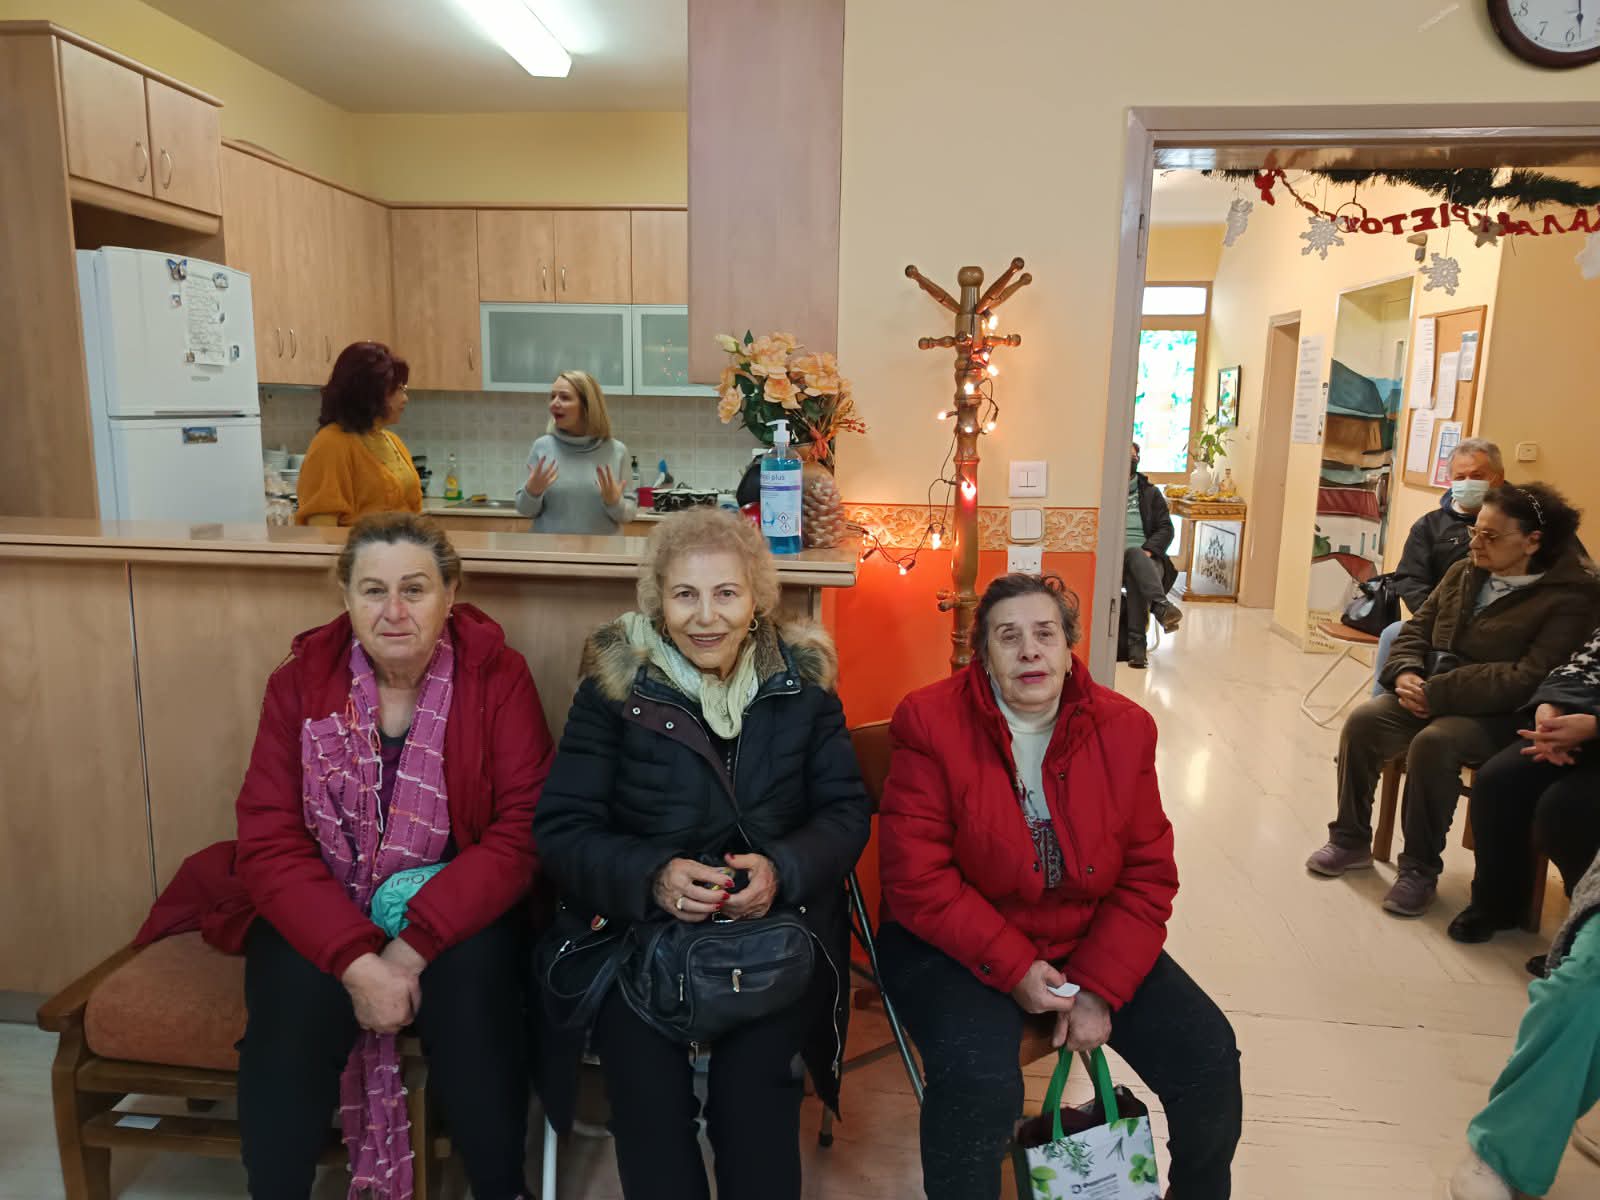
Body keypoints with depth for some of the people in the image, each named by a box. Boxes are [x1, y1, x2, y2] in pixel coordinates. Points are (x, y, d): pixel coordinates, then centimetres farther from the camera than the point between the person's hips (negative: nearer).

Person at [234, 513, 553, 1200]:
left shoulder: (498, 677, -9)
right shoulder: (300, 682, -3)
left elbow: (522, 832, -13)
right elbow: (268, 844, -8)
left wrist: (416, 943, -21)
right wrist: (356, 961, -20)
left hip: (456, 908, -1)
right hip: (323, 913, 2)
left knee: (473, 1012, -27)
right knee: (291, 1019, -25)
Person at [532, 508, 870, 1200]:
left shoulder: (801, 680, 3)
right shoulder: (615, 684, -1)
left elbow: (846, 811, 4)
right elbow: (562, 828, -3)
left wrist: (781, 869, -15)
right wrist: (653, 877, -20)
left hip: (777, 923, 1)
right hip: (641, 927, 0)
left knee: (754, 1071, -22)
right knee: (645, 1073, -23)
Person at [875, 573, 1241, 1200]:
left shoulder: (1122, 727, -3)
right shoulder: (932, 724, -14)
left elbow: (1148, 874, 1)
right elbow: (917, 879, -15)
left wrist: (1101, 988, -10)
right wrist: (1013, 967, -20)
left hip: (1088, 938, 5)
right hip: (960, 945, -4)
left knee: (1208, 1053, -3)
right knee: (980, 1082, -30)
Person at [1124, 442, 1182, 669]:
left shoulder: (1150, 493, 20)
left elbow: (1165, 529, 11)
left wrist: (1148, 550, -10)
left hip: (1146, 559, 1)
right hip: (1112, 560, -1)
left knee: (1136, 575, -37)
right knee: (1134, 554, -39)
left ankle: (1137, 645, -47)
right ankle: (1162, 607, -57)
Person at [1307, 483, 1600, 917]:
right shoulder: (1464, 573, 9)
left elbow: (1529, 678, -21)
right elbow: (1416, 629, 13)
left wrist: (1438, 693, -24)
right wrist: (1406, 673, -9)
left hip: (1498, 715, -6)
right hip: (1430, 694, 6)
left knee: (1433, 742, -34)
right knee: (1363, 720, -20)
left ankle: (1420, 868, -16)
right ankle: (1351, 839, -3)